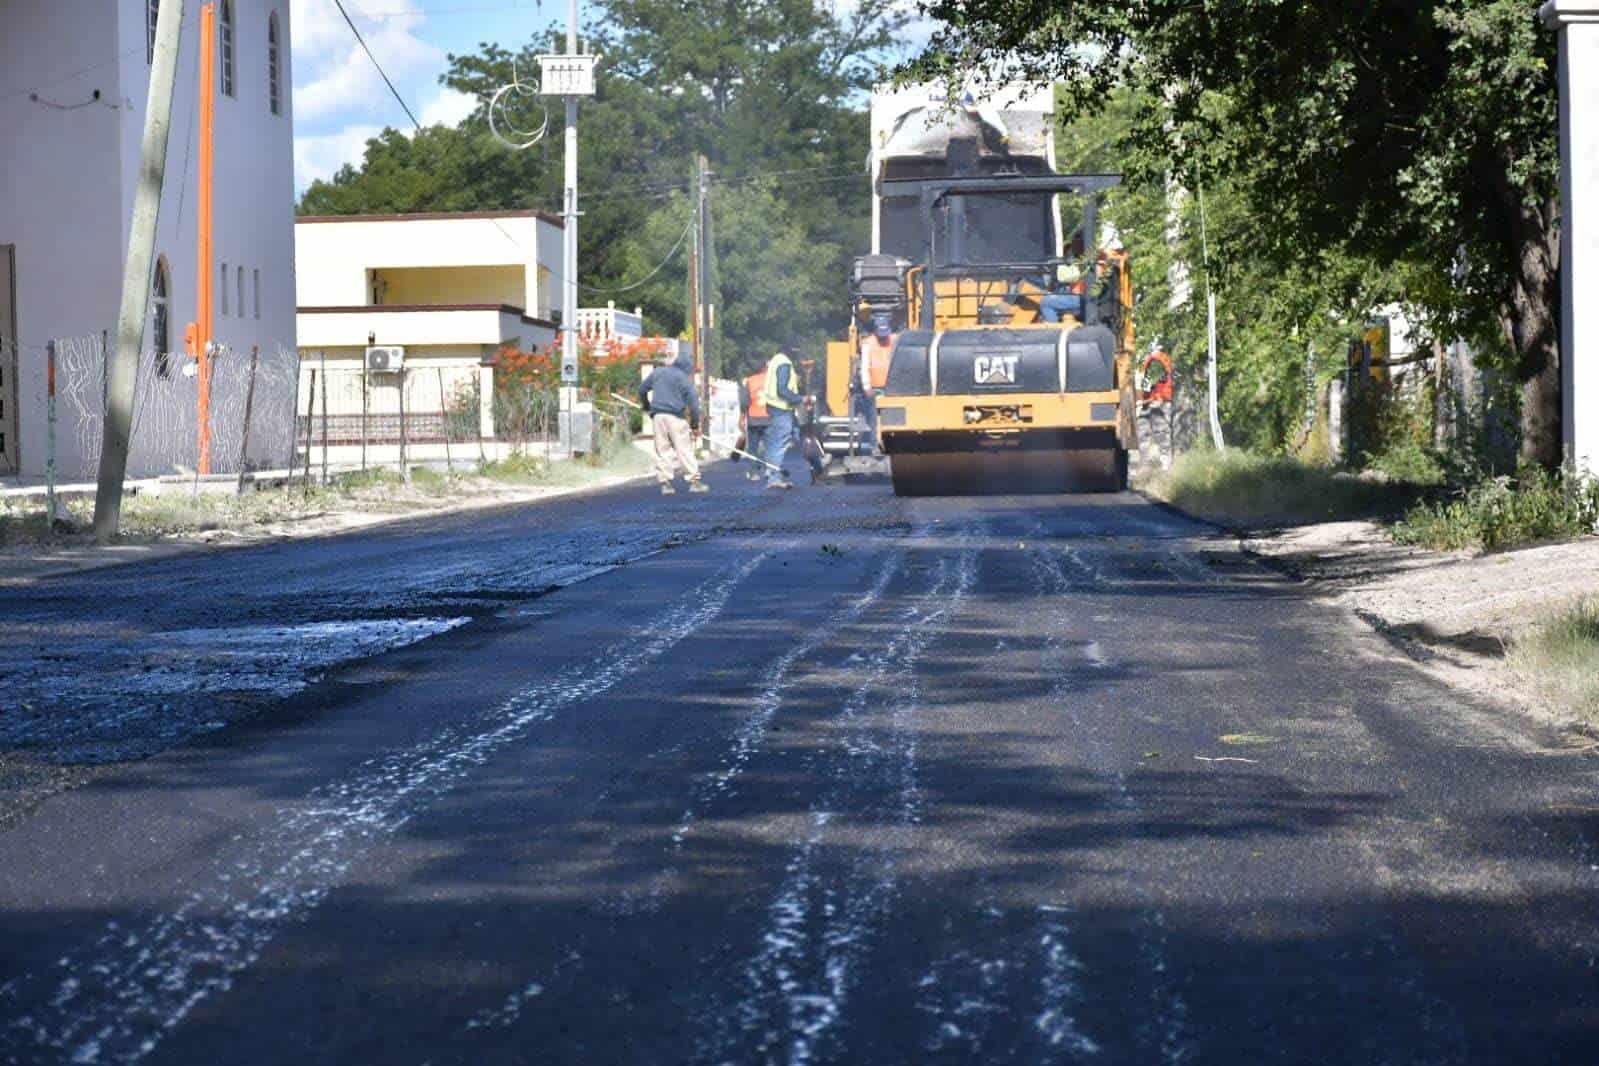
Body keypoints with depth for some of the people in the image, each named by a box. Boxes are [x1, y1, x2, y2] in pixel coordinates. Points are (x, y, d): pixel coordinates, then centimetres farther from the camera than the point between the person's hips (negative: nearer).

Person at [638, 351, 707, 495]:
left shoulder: (657, 372, 13)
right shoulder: (684, 379, -1)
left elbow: (642, 390, 20)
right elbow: (693, 401, -7)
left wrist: (646, 406, 36)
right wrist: (695, 423, -1)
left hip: (658, 415, 4)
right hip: (676, 416, -4)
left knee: (662, 449, 6)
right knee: (684, 449, 0)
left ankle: (665, 482, 2)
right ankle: (694, 480, 0)